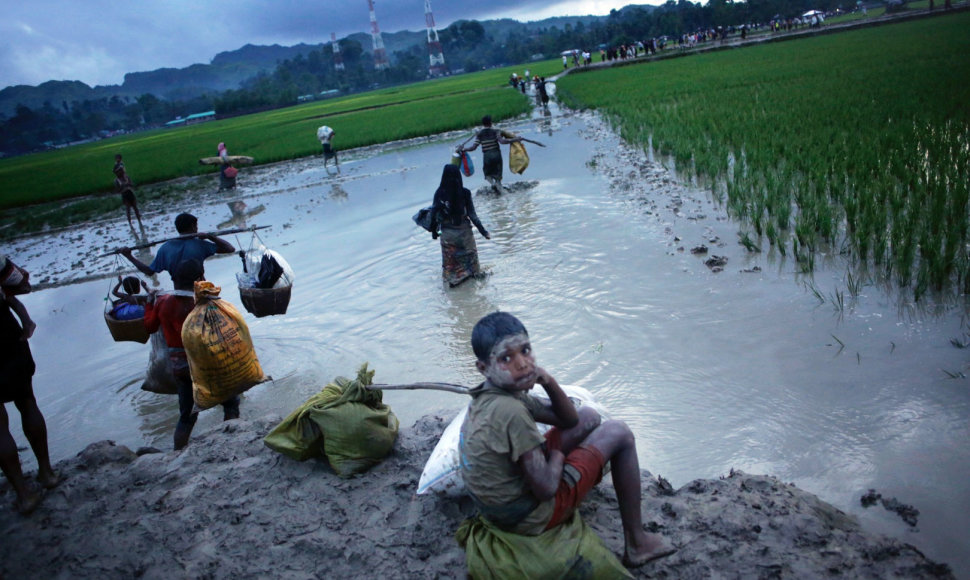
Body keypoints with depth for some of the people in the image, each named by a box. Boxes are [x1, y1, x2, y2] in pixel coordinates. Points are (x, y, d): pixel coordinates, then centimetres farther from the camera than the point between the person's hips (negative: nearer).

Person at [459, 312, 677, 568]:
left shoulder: (488, 396, -2)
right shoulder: (510, 411, -31)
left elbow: (568, 419, 4)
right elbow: (546, 488, -28)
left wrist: (548, 382, -14)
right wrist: (556, 455, -8)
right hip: (532, 518, -9)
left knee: (588, 417, 18)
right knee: (619, 433, 0)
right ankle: (636, 543, 10)